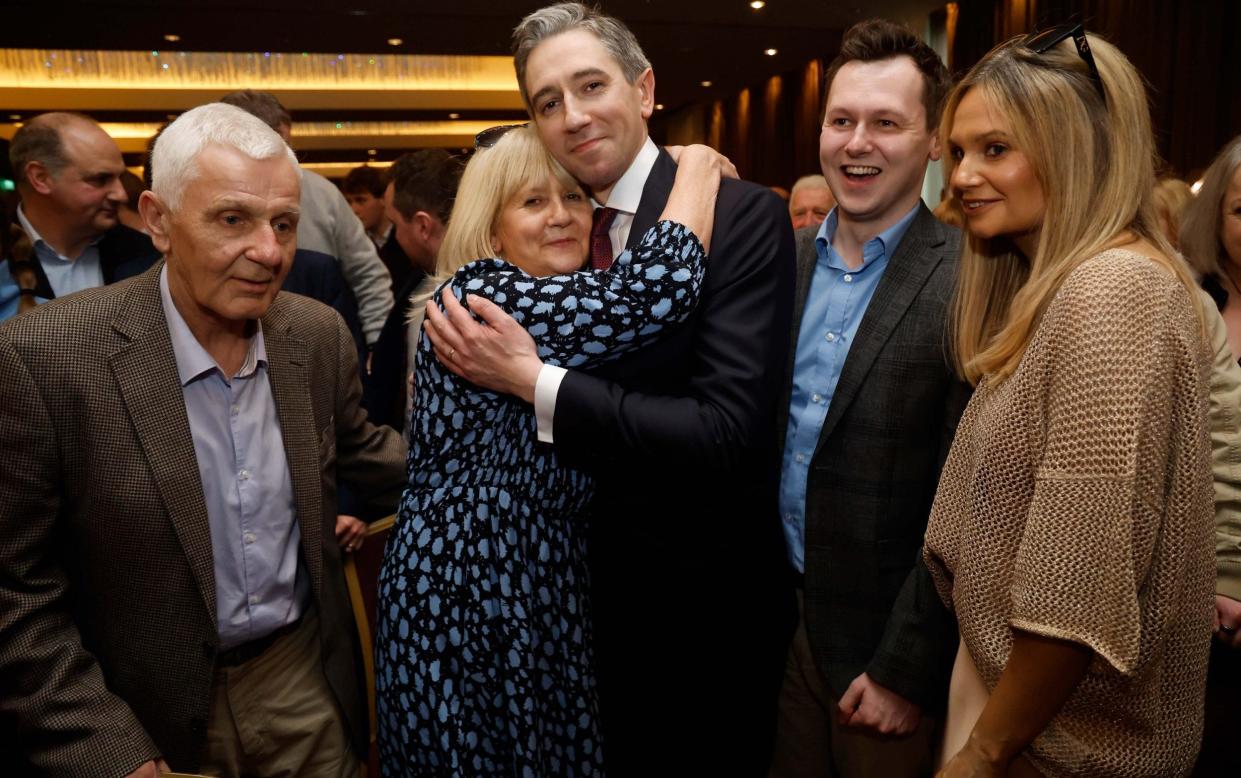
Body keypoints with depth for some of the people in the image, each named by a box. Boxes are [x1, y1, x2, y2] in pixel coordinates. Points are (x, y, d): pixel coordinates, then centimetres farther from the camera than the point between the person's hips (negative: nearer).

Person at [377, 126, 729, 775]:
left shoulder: (561, 311, 10)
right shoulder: (479, 301, -21)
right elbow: (654, 291, -30)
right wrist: (696, 163, -17)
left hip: (543, 594, 9)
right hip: (461, 606, -8)